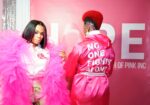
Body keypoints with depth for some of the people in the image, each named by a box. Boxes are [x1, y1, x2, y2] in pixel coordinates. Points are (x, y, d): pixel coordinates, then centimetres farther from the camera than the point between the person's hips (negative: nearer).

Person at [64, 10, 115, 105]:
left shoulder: (81, 46, -16)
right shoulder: (109, 47, -3)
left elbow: (70, 71, -5)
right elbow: (109, 71, 8)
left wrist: (70, 85, 14)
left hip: (82, 90, -4)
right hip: (102, 89, 4)